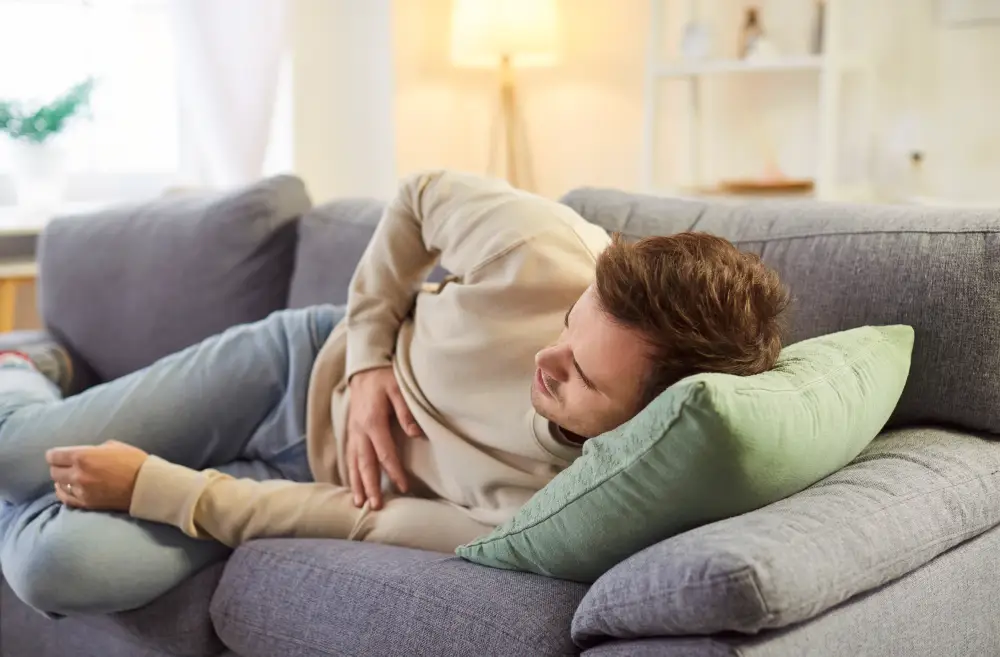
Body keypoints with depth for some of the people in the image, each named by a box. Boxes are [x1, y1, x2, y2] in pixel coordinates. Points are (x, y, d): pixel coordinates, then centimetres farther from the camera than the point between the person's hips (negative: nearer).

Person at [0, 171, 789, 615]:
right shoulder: (548, 248, -32)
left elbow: (360, 523, -25)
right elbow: (421, 198, -8)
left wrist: (151, 486, -21)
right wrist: (368, 355, -15)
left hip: (320, 479, -2)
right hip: (317, 359, 2)